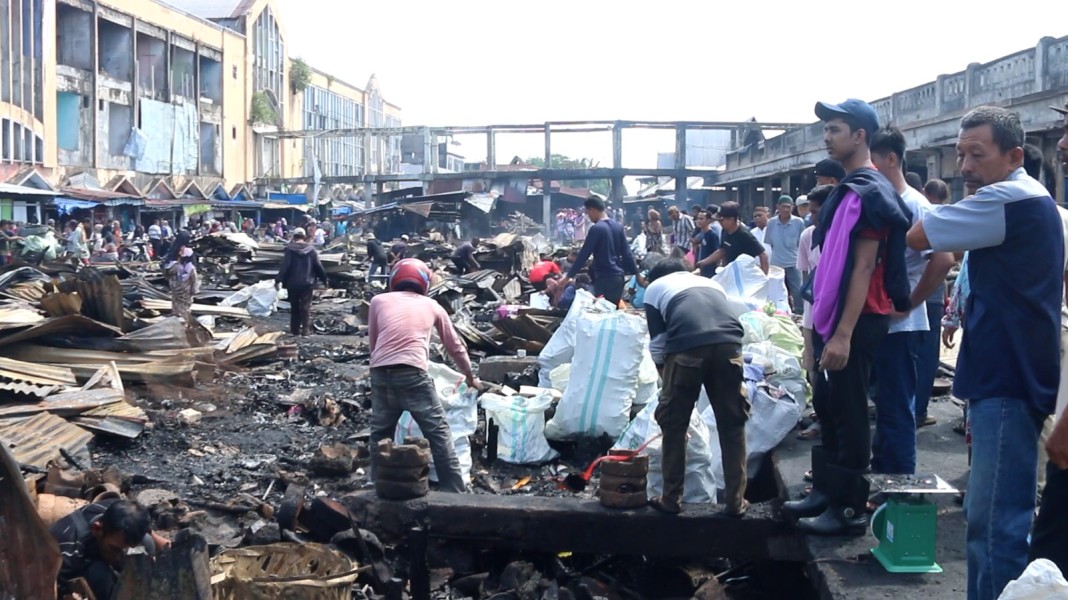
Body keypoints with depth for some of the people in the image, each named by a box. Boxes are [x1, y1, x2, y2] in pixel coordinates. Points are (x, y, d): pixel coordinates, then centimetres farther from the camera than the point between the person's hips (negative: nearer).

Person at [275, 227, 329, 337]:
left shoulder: (290, 249, -7)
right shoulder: (311, 249, -2)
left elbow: (285, 266, -13)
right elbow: (318, 266, 0)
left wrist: (278, 279, -10)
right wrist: (324, 279, 10)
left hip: (293, 283, 0)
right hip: (307, 283, 0)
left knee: (294, 307, 12)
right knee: (306, 307, 4)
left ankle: (295, 330, 15)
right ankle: (305, 330, -4)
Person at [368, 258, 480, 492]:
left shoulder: (379, 301, 20)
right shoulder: (432, 306, 21)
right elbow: (455, 346, 30)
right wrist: (470, 376, 45)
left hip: (380, 373, 2)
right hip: (412, 373, -2)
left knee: (380, 433, 19)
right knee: (438, 432, 7)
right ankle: (454, 490, 8)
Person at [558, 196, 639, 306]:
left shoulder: (596, 229, -12)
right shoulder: (618, 226, 9)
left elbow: (584, 254, -11)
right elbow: (626, 252, 10)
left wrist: (569, 276, -7)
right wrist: (636, 273, 13)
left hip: (604, 278, -7)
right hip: (618, 276, 7)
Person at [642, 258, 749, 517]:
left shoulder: (655, 287, 28)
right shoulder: (711, 283, 39)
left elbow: (657, 341, 22)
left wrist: (665, 373, 37)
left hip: (687, 347, -3)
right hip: (728, 343, 3)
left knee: (674, 425, 13)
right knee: (732, 425, 14)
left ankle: (671, 500, 18)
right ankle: (736, 502, 16)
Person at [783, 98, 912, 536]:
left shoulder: (870, 193, -15)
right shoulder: (847, 190, 15)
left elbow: (864, 268, -20)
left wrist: (843, 334, -24)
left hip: (856, 322, -10)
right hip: (832, 316, 10)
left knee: (849, 414, -3)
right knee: (828, 407, 16)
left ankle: (850, 509, 6)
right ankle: (826, 492, 26)